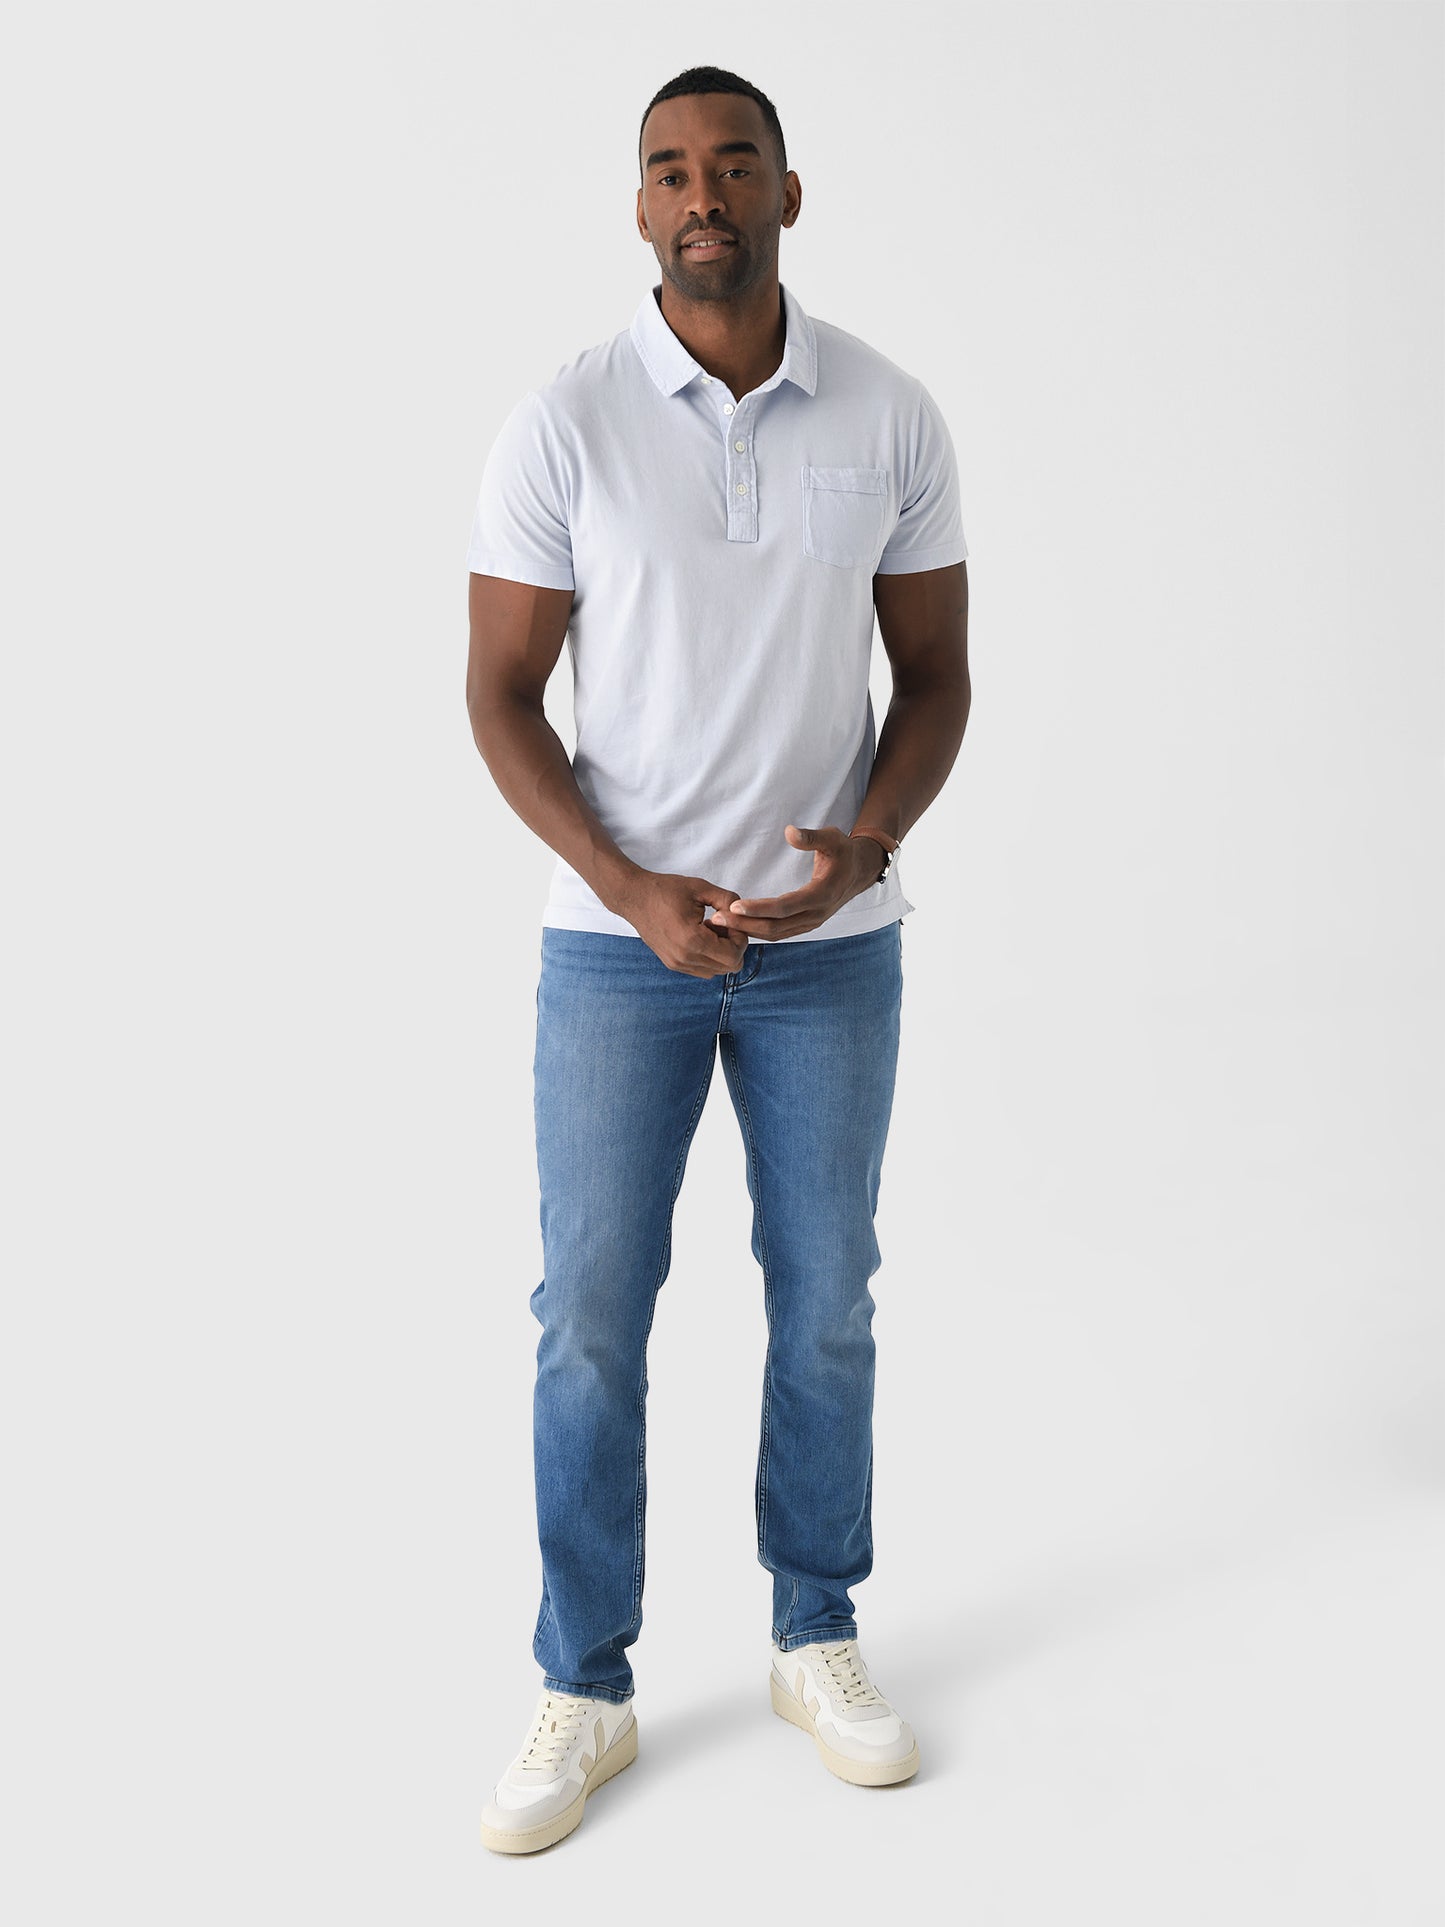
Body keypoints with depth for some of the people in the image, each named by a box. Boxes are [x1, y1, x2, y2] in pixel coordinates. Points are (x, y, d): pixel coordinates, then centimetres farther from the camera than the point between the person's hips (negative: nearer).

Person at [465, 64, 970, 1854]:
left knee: (824, 1302, 12)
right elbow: (500, 697, -5)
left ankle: (817, 1643, 31)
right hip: (616, 942, -1)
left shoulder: (892, 417, -3)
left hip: (831, 942, 2)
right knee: (590, 1320, 4)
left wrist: (865, 847, -16)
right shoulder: (563, 423, -8)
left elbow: (936, 677, 3)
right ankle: (582, 1692, 21)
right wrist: (634, 894, -17)